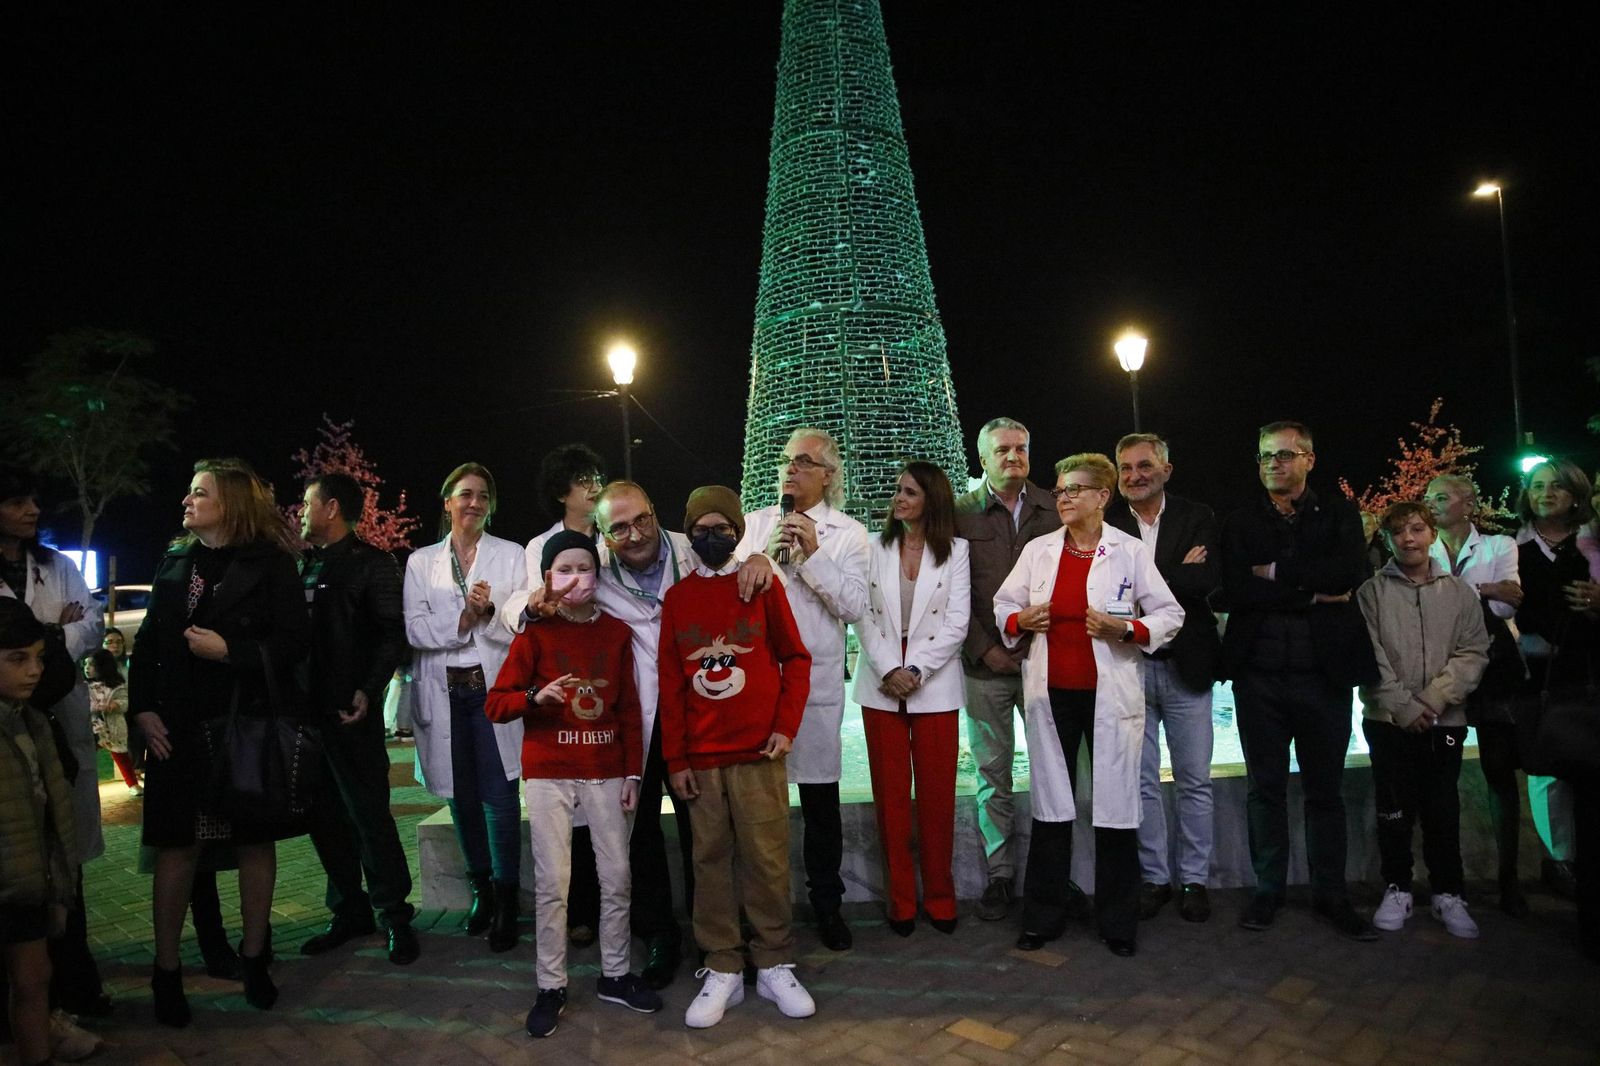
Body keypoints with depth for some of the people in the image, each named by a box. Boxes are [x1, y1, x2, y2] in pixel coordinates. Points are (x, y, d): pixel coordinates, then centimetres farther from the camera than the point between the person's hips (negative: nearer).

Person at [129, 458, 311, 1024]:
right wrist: (142, 709, 1)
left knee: (254, 842, 7)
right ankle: (166, 970, 19)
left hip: (250, 726, -3)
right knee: (176, 845, 5)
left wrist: (228, 650, -18)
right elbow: (148, 641, 10)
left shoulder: (270, 563, -4)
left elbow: (294, 640, -9)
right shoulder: (173, 562, 9)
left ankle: (253, 958, 23)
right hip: (178, 729, 3)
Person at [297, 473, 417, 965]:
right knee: (324, 817, 12)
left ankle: (393, 916, 8)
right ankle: (349, 911, 24)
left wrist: (368, 690, -22)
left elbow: (391, 633, -12)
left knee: (369, 813, -3)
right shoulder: (304, 565, 15)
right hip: (307, 709, 7)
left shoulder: (371, 562, -5)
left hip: (349, 712, -7)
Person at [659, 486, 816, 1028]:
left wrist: (786, 725, -5)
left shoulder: (763, 585, 3)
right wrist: (675, 759, 3)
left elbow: (795, 658, 4)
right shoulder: (677, 598, 7)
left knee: (767, 859, 3)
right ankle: (723, 970, 18)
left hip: (759, 753, -2)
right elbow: (670, 684, 7)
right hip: (701, 757, 2)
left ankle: (774, 965, 18)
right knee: (711, 860, 6)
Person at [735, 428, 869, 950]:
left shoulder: (848, 533, 3)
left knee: (820, 799, 6)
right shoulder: (754, 523, 9)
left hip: (816, 680, -2)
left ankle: (826, 904, 24)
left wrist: (813, 555, -15)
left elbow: (854, 606, -8)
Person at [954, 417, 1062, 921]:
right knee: (993, 772, 7)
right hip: (986, 664, -1)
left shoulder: (1054, 510, 8)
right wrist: (984, 649, -7)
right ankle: (999, 874, 19)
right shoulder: (960, 512, 3)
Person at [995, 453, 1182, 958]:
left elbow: (1170, 614, 1)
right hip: (1051, 693, 2)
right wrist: (1020, 620, -8)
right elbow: (1003, 605, 13)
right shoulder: (1038, 549, 7)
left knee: (1116, 805, 4)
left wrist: (1125, 629, -16)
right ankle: (1043, 917, 22)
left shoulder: (1131, 551, -1)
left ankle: (1118, 923, 22)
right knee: (1050, 803, 10)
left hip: (1110, 694, -2)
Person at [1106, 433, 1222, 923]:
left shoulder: (1197, 518, 0)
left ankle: (1194, 879, 26)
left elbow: (1206, 580, -15)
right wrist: (1178, 576, -15)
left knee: (1194, 781, 10)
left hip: (1184, 667, 0)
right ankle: (1153, 877, 26)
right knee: (1141, 781, 11)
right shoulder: (1107, 524, -1)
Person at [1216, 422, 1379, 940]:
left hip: (1324, 673, 0)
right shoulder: (1239, 523, 5)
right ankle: (1268, 889, 23)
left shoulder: (1339, 514, 6)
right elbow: (1232, 591, -9)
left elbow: (1351, 572, -13)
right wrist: (1312, 592, -12)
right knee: (1265, 787, 10)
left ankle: (1330, 894, 24)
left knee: (1325, 789, 10)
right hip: (1259, 676, 0)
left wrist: (1277, 573, -11)